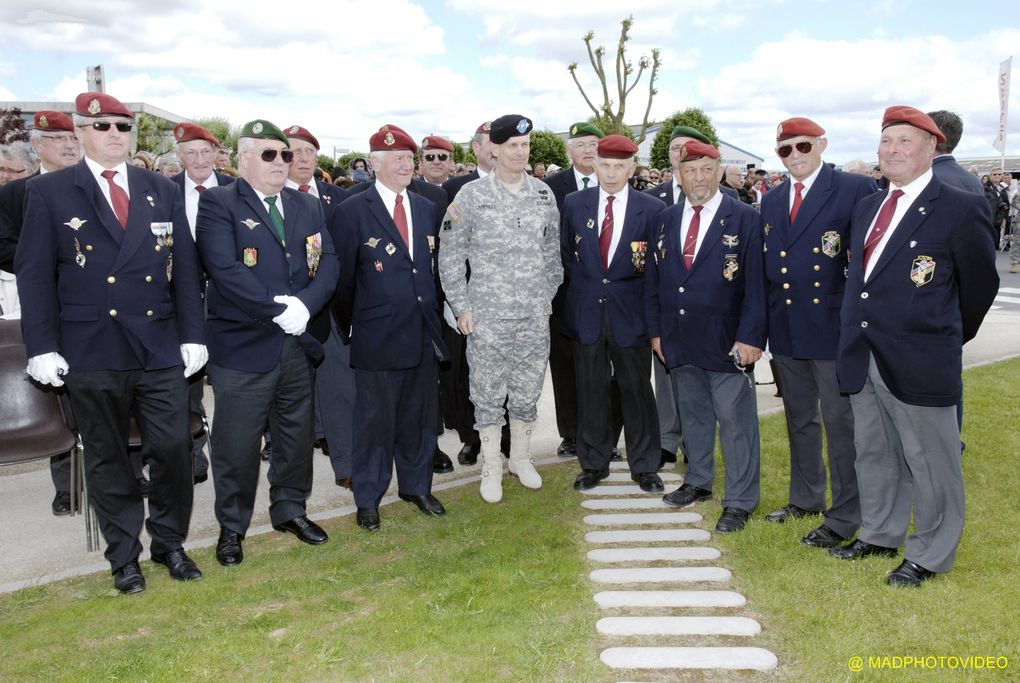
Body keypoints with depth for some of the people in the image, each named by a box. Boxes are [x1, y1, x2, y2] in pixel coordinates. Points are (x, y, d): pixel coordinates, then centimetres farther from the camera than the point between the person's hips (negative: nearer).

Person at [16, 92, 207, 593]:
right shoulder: (49, 192, 2)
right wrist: (41, 347, -7)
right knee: (107, 458, 10)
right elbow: (34, 273, -1)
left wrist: (193, 336, 2)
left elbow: (185, 269, 7)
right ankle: (124, 556, 24)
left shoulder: (163, 192, 10)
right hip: (91, 353, -2)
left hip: (161, 349, 2)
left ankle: (169, 541, 24)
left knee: (174, 449, 3)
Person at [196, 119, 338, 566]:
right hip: (242, 345, -5)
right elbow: (225, 269, -18)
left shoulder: (309, 207, 12)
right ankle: (232, 526, 22)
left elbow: (327, 263, 2)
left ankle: (290, 509, 35)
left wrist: (304, 304, -15)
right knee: (237, 443, 4)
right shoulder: (218, 203, -5)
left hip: (298, 342, 5)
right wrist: (277, 309, -20)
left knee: (296, 435, 16)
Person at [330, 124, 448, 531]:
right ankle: (368, 499, 22)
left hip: (423, 333, 5)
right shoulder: (352, 212, -6)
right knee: (375, 419, 6)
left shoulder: (427, 208, 10)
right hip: (377, 335, -5)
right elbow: (343, 279, -2)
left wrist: (433, 315, 11)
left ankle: (416, 486, 32)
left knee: (419, 415, 15)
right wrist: (349, 330, 1)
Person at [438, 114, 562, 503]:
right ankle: (491, 468, 21)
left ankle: (521, 458, 31)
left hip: (535, 316, 3)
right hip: (487, 317, -3)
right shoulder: (470, 196, -5)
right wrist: (460, 306, -5)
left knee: (527, 393, 12)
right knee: (488, 395, 6)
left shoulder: (544, 194, 4)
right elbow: (450, 255, -2)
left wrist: (548, 296, 9)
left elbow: (552, 251, 13)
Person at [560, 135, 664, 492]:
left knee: (637, 390, 6)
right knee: (591, 391, 9)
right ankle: (594, 463, 23)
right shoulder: (574, 203, 4)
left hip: (630, 312, -1)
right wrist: (582, 286, 7)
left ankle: (644, 466, 20)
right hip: (586, 311, 2)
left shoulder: (651, 208, -2)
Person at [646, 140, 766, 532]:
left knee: (735, 419, 1)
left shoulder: (744, 219, -5)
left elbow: (756, 283, -9)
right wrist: (655, 330, 7)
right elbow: (653, 279, 11)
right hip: (679, 340, 5)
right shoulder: (665, 220, 9)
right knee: (692, 413, 17)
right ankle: (698, 482, 33)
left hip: (727, 341, -4)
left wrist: (751, 337, -14)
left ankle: (740, 501, 12)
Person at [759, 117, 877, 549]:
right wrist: (764, 326, 8)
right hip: (786, 331, 6)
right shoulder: (771, 201, 11)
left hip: (835, 328, -6)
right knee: (799, 419, 18)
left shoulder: (856, 189, -8)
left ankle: (843, 518, 14)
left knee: (840, 422, 2)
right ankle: (805, 498, 34)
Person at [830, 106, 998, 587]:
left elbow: (980, 284, 0)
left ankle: (930, 555, 22)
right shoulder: (867, 208, 12)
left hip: (920, 362, -7)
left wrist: (949, 337, 10)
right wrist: (855, 338, 15)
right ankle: (880, 535, 36)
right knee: (873, 454, 18)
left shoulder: (960, 209, -8)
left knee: (929, 463, 6)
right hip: (863, 360, 7)